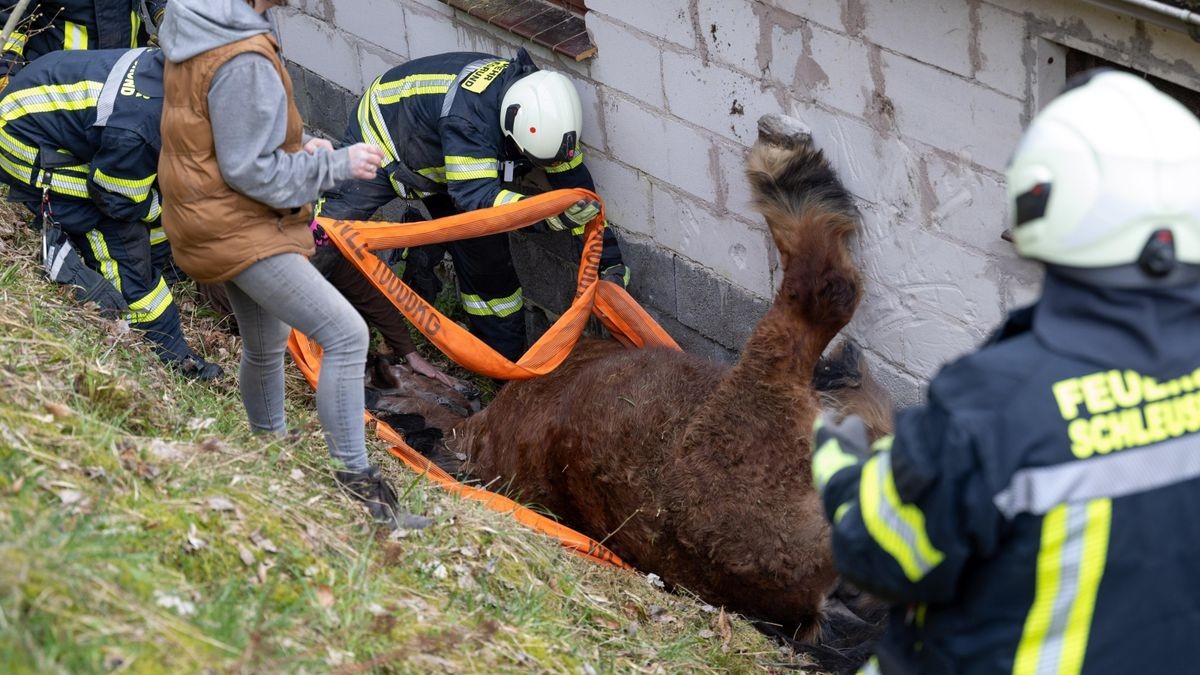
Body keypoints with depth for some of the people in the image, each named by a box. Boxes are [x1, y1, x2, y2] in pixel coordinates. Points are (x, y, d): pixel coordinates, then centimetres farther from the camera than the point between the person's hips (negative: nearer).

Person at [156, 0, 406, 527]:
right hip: (239, 231, -10)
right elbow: (251, 171, -23)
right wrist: (337, 164, -15)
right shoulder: (244, 61, -27)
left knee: (265, 348, 26)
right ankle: (354, 480, -10)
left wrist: (298, 148, 3)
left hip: (219, 222, 10)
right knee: (346, 335, -14)